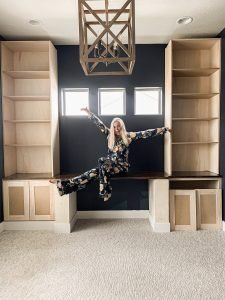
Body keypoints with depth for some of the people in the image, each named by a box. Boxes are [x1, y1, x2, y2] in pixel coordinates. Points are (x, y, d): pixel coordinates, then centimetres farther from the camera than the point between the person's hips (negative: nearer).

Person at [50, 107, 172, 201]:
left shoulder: (128, 136, -1)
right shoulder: (110, 135, 7)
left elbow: (146, 133, -4)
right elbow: (99, 123, 11)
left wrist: (163, 129, -7)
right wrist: (88, 112, 14)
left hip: (122, 166, -3)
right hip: (108, 165, 3)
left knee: (102, 164, -33)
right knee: (92, 173, -20)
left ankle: (104, 192, -30)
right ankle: (63, 184, -29)